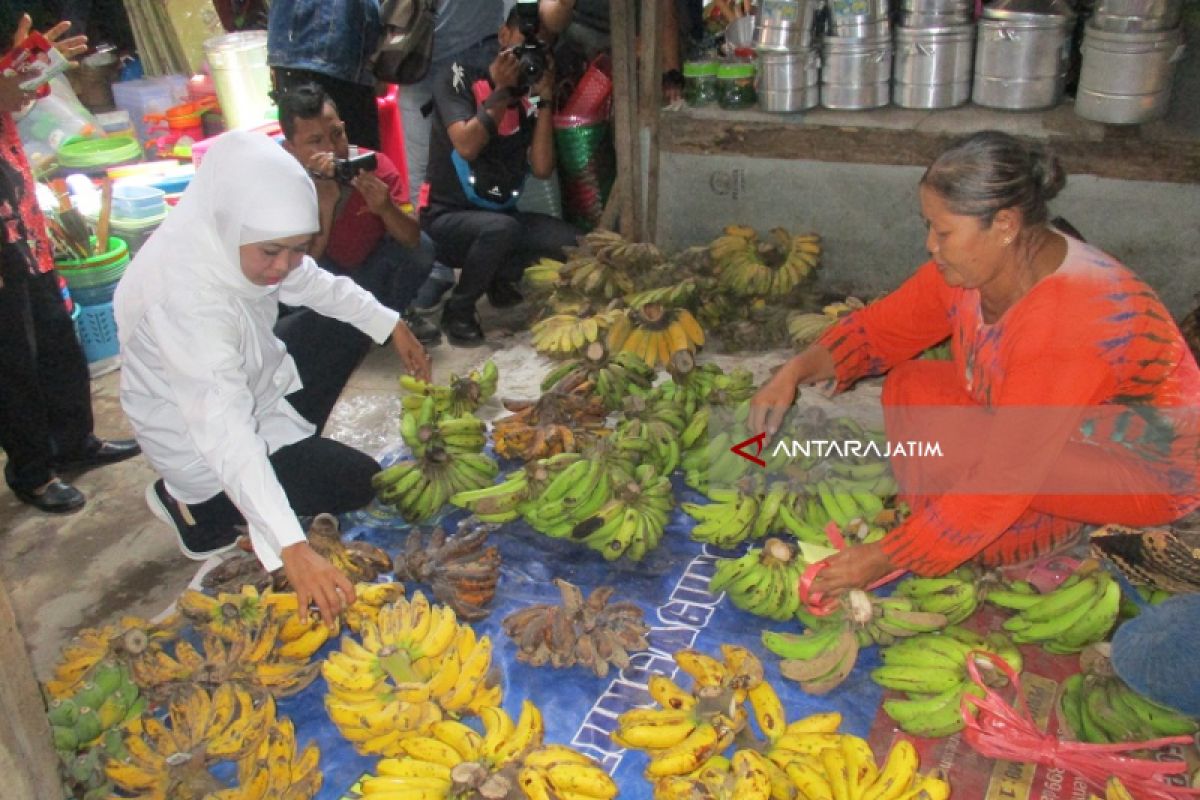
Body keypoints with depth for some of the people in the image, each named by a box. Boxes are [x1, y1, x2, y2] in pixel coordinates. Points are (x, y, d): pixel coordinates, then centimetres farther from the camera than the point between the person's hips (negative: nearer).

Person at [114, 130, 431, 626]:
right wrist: (292, 548, -52)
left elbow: (310, 283, 4)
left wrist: (390, 325, 3)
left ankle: (296, 451, 17)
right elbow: (221, 429, -46)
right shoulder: (183, 292, -41)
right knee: (359, 482, -4)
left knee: (343, 326, 10)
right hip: (196, 437, -7)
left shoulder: (235, 236, -18)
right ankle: (194, 506, 3)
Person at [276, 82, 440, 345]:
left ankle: (395, 313, 6)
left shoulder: (376, 165, -23)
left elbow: (412, 240, -27)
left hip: (370, 269, 2)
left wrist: (385, 207, -47)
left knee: (421, 248, -23)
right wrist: (324, 200, -45)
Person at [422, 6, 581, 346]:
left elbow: (542, 168, -7)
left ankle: (501, 275, 12)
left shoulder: (530, 96, 4)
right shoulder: (460, 77, -8)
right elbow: (466, 146, -21)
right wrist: (501, 92, -19)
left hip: (502, 214, 5)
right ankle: (458, 310, -12)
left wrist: (544, 98, -11)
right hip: (448, 217, -5)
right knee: (501, 228, -37)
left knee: (574, 244, -16)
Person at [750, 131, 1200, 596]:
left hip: (1150, 470, -8)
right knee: (909, 384, -7)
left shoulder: (1067, 322, -37)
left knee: (949, 446, -30)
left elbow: (1007, 480, -36)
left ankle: (1062, 527, -3)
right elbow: (881, 328, 0)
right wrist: (795, 373, -18)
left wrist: (884, 559, -32)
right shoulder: (970, 268, -14)